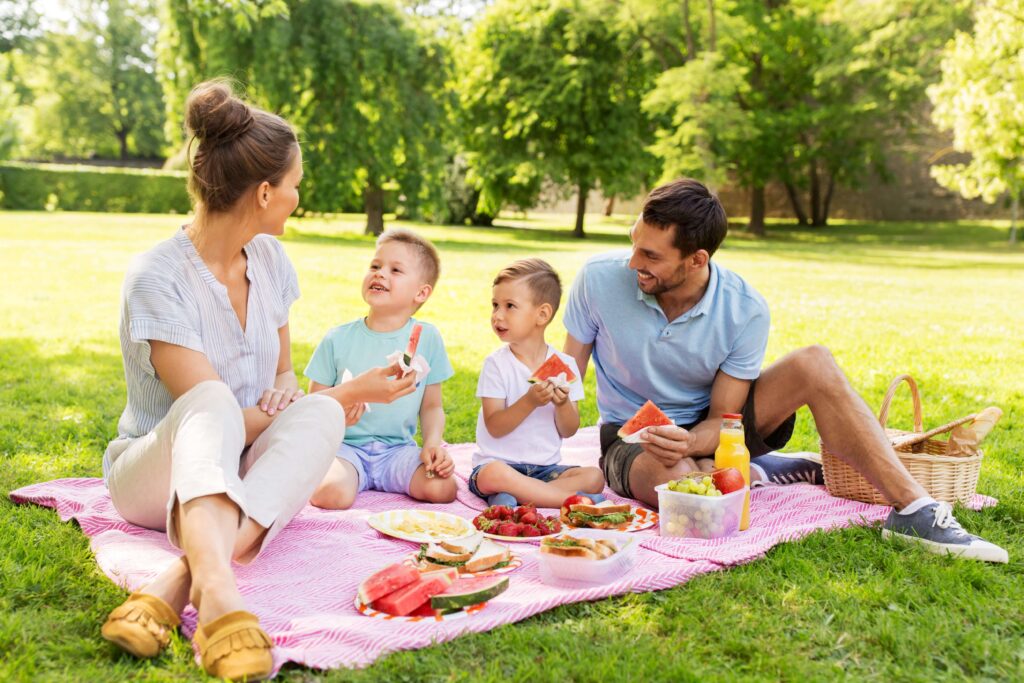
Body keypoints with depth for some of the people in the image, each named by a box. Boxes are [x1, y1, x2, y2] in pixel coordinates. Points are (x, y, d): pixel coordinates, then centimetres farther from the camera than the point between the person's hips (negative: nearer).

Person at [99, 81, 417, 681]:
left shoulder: (270, 259, 3)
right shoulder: (158, 277, -17)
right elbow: (209, 408, -20)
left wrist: (291, 395, -12)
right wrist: (350, 392, -14)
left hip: (247, 475, 5)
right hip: (158, 470, -4)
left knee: (321, 414, -28)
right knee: (212, 401, -37)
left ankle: (178, 583, -43)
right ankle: (218, 587, -61)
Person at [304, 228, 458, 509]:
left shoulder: (427, 338, 2)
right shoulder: (338, 339, 0)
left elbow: (431, 405, 8)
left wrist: (433, 443, -10)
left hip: (398, 449, 2)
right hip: (347, 446, -2)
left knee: (442, 489, -24)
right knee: (331, 496, -33)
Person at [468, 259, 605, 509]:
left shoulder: (565, 364, 2)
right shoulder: (496, 363, -5)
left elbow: (568, 431, 3)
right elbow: (494, 427, -12)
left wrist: (563, 404, -17)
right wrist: (530, 401, -25)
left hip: (545, 467, 4)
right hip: (498, 462, -3)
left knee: (594, 476, -21)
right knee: (494, 474, -37)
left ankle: (509, 498, -24)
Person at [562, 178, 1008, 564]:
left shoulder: (745, 311, -18)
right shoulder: (599, 280, -20)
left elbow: (722, 419, -14)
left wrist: (688, 442, -37)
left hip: (707, 430, 2)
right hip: (631, 437, -1)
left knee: (813, 364, -24)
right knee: (676, 480, -41)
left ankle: (913, 510, -22)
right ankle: (759, 475, -7)